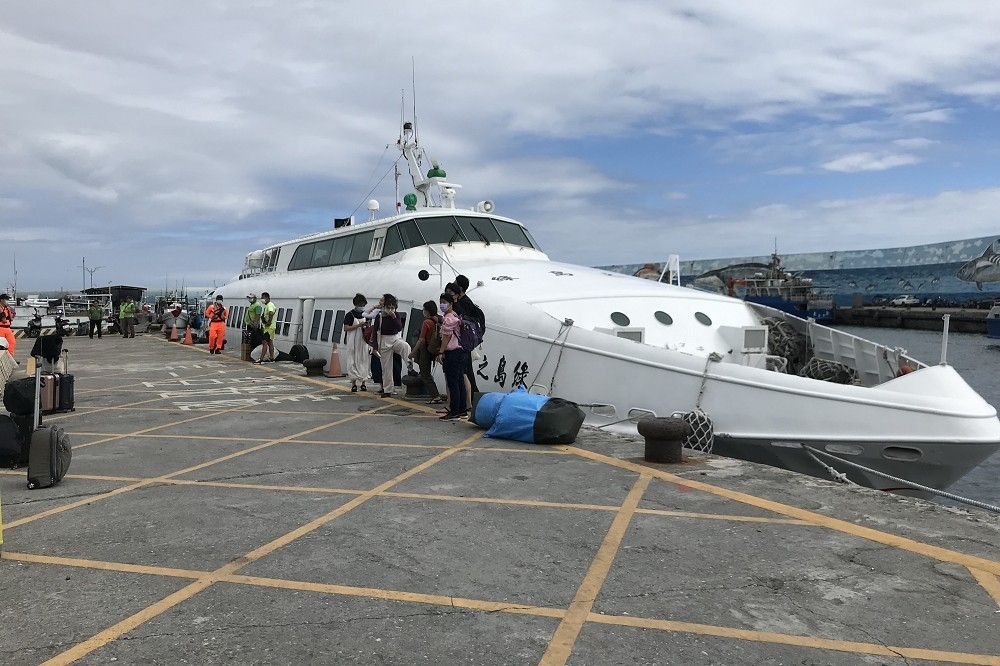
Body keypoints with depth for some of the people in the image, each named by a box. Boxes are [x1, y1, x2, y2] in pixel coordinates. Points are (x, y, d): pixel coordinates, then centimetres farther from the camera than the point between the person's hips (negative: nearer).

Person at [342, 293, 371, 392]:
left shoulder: (365, 314, 12)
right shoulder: (350, 315, -3)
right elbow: (346, 328, -10)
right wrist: (359, 325, -17)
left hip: (363, 341, 4)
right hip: (353, 342, -4)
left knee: (364, 361, 3)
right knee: (353, 362, -3)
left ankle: (363, 382, 11)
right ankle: (353, 384, 3)